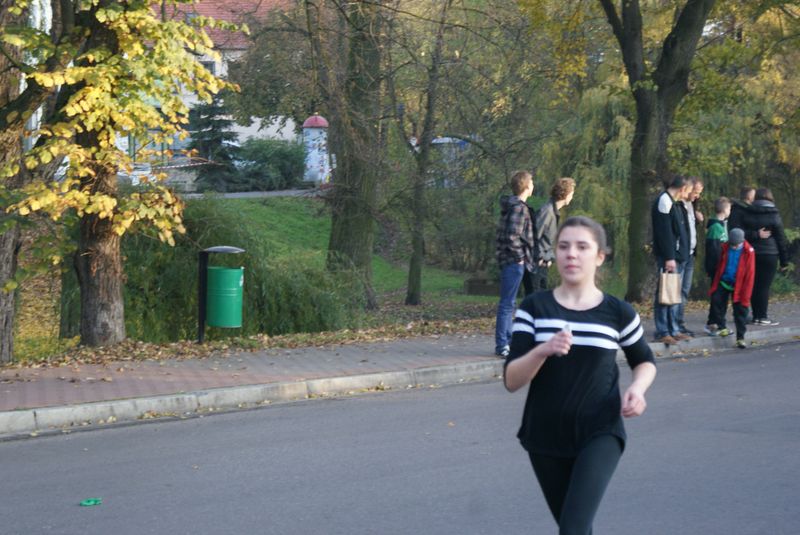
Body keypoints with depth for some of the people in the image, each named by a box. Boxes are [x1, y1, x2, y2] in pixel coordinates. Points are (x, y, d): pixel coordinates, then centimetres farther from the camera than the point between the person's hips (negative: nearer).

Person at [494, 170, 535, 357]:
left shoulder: (510, 206, 14)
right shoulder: (519, 208, -16)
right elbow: (512, 237, -25)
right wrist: (519, 256, -13)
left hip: (508, 260, 10)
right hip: (514, 262, -10)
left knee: (508, 303, 15)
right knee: (507, 303, -7)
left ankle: (507, 341, 23)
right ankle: (502, 345, -5)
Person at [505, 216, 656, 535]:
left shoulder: (618, 312, -3)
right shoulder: (533, 308, -2)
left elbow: (645, 362, 16)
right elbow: (511, 381, -7)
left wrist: (638, 388, -7)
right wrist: (542, 351, -26)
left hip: (600, 434, -2)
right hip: (546, 438, 2)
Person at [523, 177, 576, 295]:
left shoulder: (554, 211, 13)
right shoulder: (546, 210, -18)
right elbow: (535, 235, -22)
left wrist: (550, 257, 10)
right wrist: (539, 257, -16)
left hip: (543, 263, 10)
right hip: (534, 263, -10)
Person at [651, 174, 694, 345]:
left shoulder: (672, 202, 20)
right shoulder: (664, 200, -11)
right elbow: (664, 231, -18)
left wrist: (677, 256, 16)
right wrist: (669, 257, -22)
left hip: (675, 257, 10)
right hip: (668, 257, -10)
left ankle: (673, 330, 18)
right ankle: (662, 332, -9)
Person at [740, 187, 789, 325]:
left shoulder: (747, 214, 5)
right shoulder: (774, 215, -5)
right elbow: (781, 238, -2)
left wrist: (755, 235, -10)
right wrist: (784, 260, 2)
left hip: (752, 254, 4)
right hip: (769, 254, -4)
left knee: (755, 285, 9)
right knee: (765, 285, -2)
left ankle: (756, 315, 10)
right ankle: (763, 316, -4)